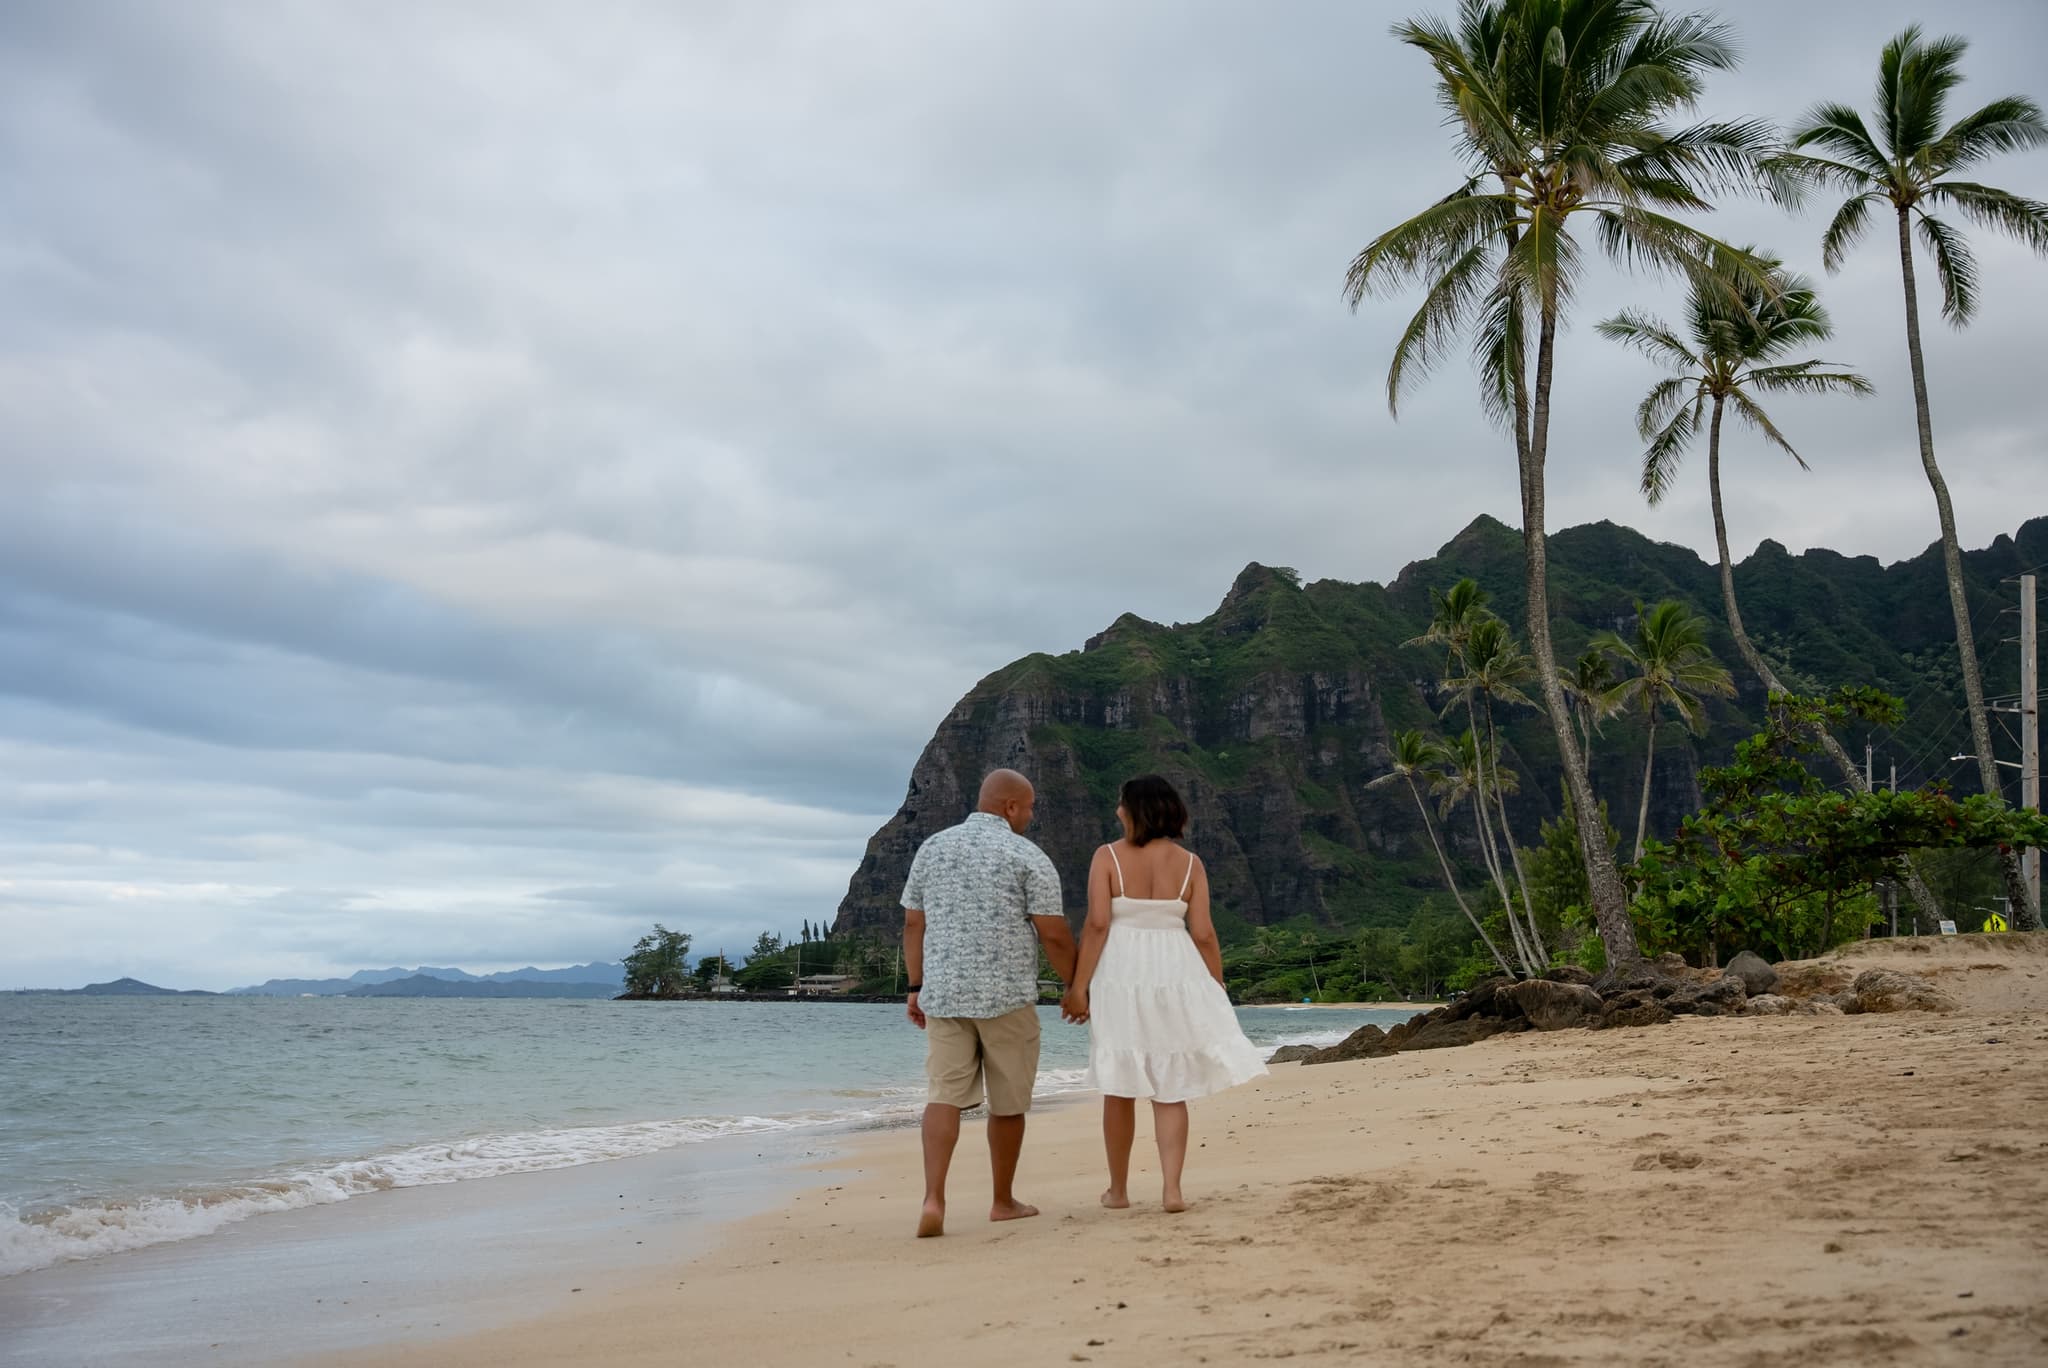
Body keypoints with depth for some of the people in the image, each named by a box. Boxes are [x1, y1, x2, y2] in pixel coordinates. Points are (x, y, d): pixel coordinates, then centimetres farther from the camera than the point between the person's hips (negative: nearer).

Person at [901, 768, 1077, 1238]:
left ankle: (933, 1199, -15)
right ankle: (1003, 1201, 21)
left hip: (943, 993, 4)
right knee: (1008, 1103, 10)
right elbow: (1054, 934, -7)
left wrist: (916, 988, 17)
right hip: (1006, 994, -3)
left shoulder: (932, 848, 10)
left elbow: (913, 924, 11)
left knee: (944, 1096, 0)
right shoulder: (1026, 856, -5)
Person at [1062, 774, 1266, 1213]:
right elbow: (1203, 934, -1)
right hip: (1174, 976, 1)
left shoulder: (1108, 856, -4)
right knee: (1170, 1090, 9)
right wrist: (1218, 990, 9)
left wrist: (1079, 986, -7)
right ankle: (1171, 1189, 0)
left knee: (1119, 1088, 11)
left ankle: (1118, 1189, 22)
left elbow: (1097, 924, -11)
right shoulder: (1189, 862, 2)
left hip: (1120, 975, -1)